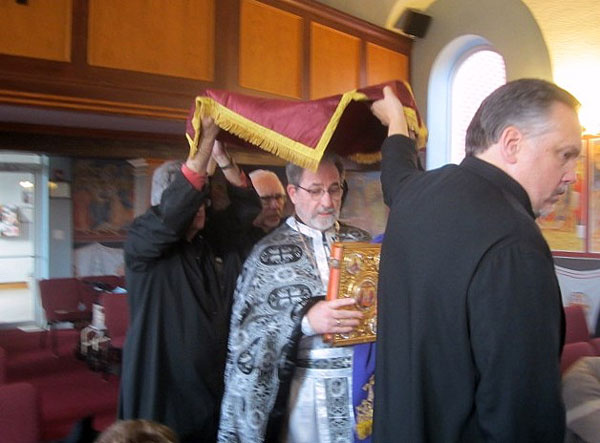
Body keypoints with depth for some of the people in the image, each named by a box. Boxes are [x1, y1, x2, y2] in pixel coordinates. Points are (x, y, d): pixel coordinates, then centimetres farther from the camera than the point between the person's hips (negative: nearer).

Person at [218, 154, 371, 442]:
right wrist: (304, 319, -23)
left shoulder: (360, 241, 6)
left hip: (361, 379, 3)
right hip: (302, 386, -3)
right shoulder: (268, 252, -3)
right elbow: (246, 327, -9)